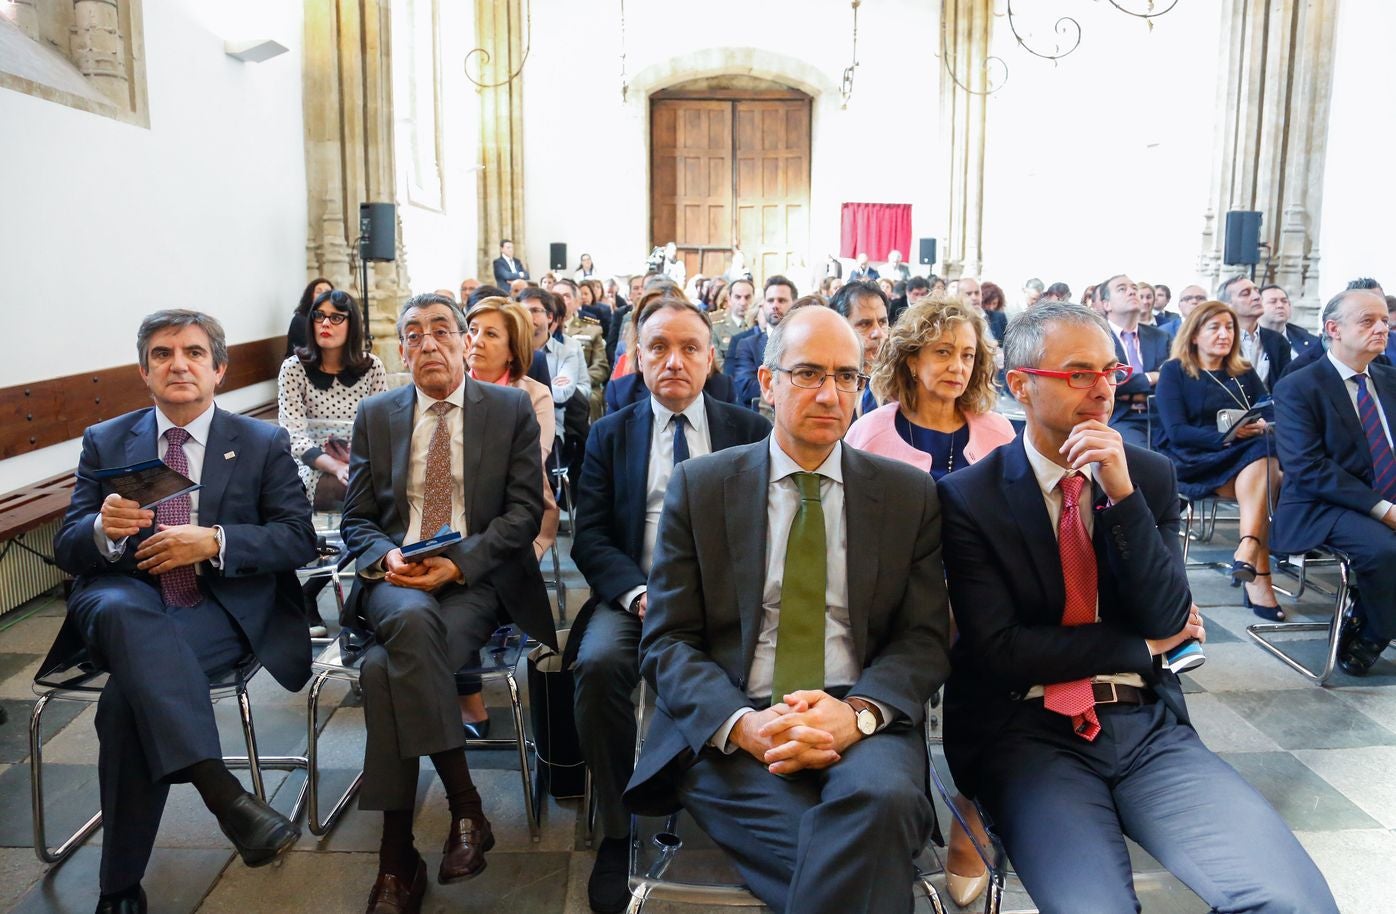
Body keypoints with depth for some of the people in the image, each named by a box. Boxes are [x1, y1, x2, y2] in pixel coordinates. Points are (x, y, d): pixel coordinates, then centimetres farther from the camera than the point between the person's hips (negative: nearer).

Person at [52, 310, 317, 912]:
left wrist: (214, 541, -18)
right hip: (125, 599, 2)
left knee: (129, 696, -31)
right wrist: (104, 530, -19)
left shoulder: (265, 443, 8)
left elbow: (299, 540, -1)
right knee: (121, 609, -37)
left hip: (225, 604, -1)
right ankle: (221, 791, -45)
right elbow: (67, 550, 7)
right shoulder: (105, 443, 13)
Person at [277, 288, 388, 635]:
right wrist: (337, 468, -26)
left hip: (361, 468, 3)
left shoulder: (372, 367, 6)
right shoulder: (294, 368, -1)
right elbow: (295, 437, -10)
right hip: (312, 471, -3)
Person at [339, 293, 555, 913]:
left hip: (476, 579, -2)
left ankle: (397, 859, -16)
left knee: (385, 668, -30)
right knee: (411, 620, -35)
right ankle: (465, 806, -25)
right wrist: (385, 557, -10)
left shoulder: (511, 409, 7)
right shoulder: (375, 415, 14)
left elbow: (525, 511, 0)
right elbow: (357, 520, 13)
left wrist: (460, 562, -15)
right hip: (395, 579, 2)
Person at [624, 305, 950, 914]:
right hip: (729, 729, -1)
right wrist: (742, 724, -17)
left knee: (881, 798, -32)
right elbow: (666, 641, 3)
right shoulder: (699, 486, 6)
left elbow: (924, 639, 5)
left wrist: (857, 712, -16)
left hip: (862, 723, 2)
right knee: (826, 847, -30)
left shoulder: (909, 493, 9)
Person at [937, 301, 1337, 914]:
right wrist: (1143, 646, -1)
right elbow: (998, 651, -10)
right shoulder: (968, 498, -5)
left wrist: (1122, 492, -13)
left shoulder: (1150, 475, 7)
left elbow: (1167, 619, -1)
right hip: (1028, 732, -3)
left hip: (1149, 724, 4)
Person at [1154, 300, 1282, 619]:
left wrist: (1262, 426, -19)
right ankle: (1258, 576, -34)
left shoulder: (1244, 373, 18)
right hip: (1192, 462, -4)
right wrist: (1225, 435, -21)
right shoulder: (1173, 371, 3)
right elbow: (1176, 431, -9)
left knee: (1265, 453, -32)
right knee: (1264, 481, -31)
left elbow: (1272, 413, 5)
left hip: (1245, 458, 4)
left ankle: (1247, 552, -39)